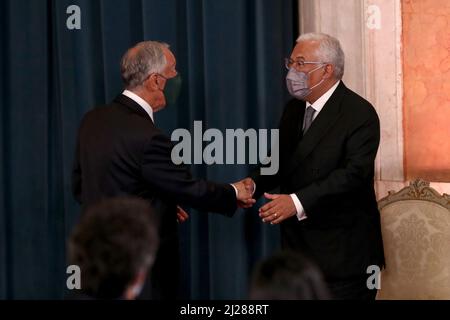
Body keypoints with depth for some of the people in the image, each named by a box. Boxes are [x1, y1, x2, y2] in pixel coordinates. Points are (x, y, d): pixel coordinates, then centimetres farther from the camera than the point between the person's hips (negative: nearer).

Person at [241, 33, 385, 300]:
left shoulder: (359, 114, -13)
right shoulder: (294, 109, 12)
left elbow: (354, 172, -23)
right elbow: (281, 160, 16)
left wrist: (298, 202, -31)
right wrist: (254, 183, -7)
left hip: (343, 250, -7)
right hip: (298, 247, 7)